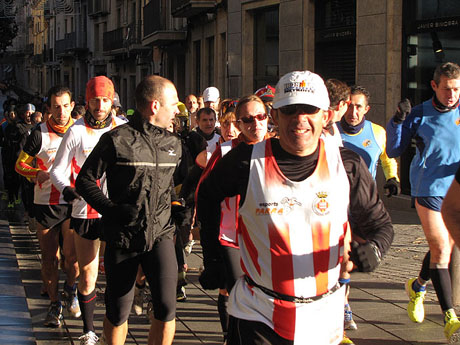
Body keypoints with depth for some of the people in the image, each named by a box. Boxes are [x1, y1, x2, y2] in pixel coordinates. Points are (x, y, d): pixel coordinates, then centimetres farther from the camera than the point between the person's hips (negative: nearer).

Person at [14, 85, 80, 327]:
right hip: (45, 204, 0)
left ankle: (70, 290, 22)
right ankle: (54, 304, 22)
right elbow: (20, 165, 2)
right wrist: (39, 174, -17)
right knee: (49, 257, 6)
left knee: (72, 255, -8)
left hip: (73, 202, 0)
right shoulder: (39, 133, -4)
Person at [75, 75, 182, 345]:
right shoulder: (117, 140, -7)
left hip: (160, 234, 3)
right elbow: (85, 180, -4)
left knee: (166, 307, -11)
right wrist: (112, 210, -13)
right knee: (118, 312, 7)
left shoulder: (174, 143, 10)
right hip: (123, 235, -3)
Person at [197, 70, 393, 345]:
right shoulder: (247, 160, -8)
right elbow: (208, 196, 11)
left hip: (324, 316, 2)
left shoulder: (348, 165, -5)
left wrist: (374, 249, -17)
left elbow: (379, 224, 5)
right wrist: (212, 257, 10)